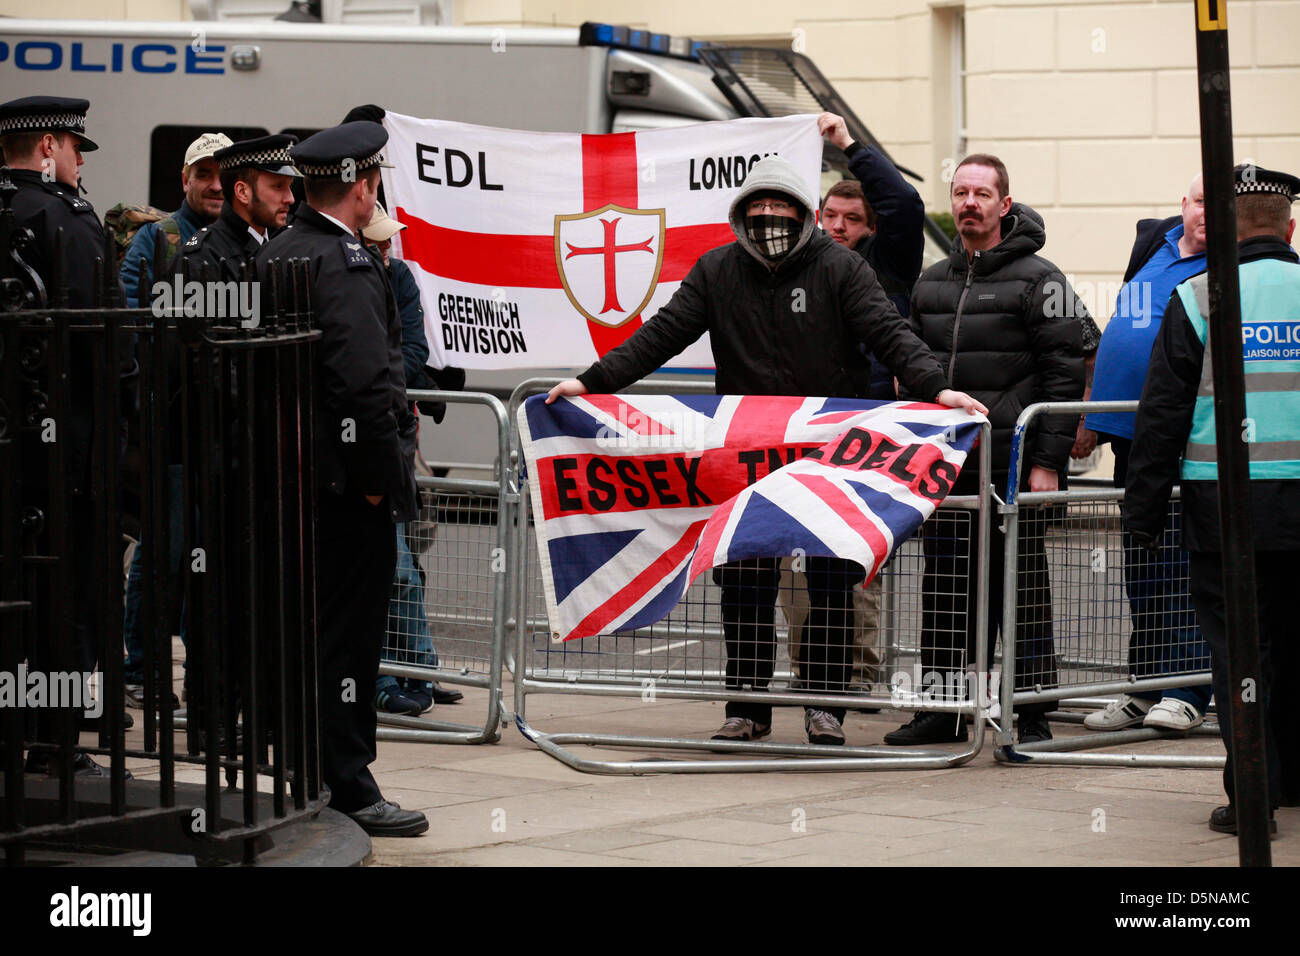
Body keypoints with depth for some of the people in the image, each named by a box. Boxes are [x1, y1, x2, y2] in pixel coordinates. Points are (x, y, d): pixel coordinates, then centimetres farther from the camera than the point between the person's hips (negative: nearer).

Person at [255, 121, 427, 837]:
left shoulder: (274, 255, 11)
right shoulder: (345, 264, -17)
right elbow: (364, 379, -24)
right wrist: (379, 474, -17)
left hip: (292, 474, 9)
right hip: (345, 481, -9)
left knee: (313, 623, 16)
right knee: (350, 627, -3)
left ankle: (309, 781, 24)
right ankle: (348, 789, 1)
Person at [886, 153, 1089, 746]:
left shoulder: (1038, 280, -2)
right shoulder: (930, 283, 16)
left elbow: (1063, 374, -7)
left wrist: (1047, 462, -13)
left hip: (1012, 462, -5)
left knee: (1020, 584, -2)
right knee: (945, 585, 7)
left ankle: (1032, 713, 2)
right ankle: (943, 708, 14)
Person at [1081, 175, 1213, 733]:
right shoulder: (1152, 242, 16)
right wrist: (1098, 414, 25)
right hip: (1132, 436, 7)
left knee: (1181, 563, -8)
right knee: (1140, 566, 10)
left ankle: (1186, 692, -4)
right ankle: (1145, 687, 16)